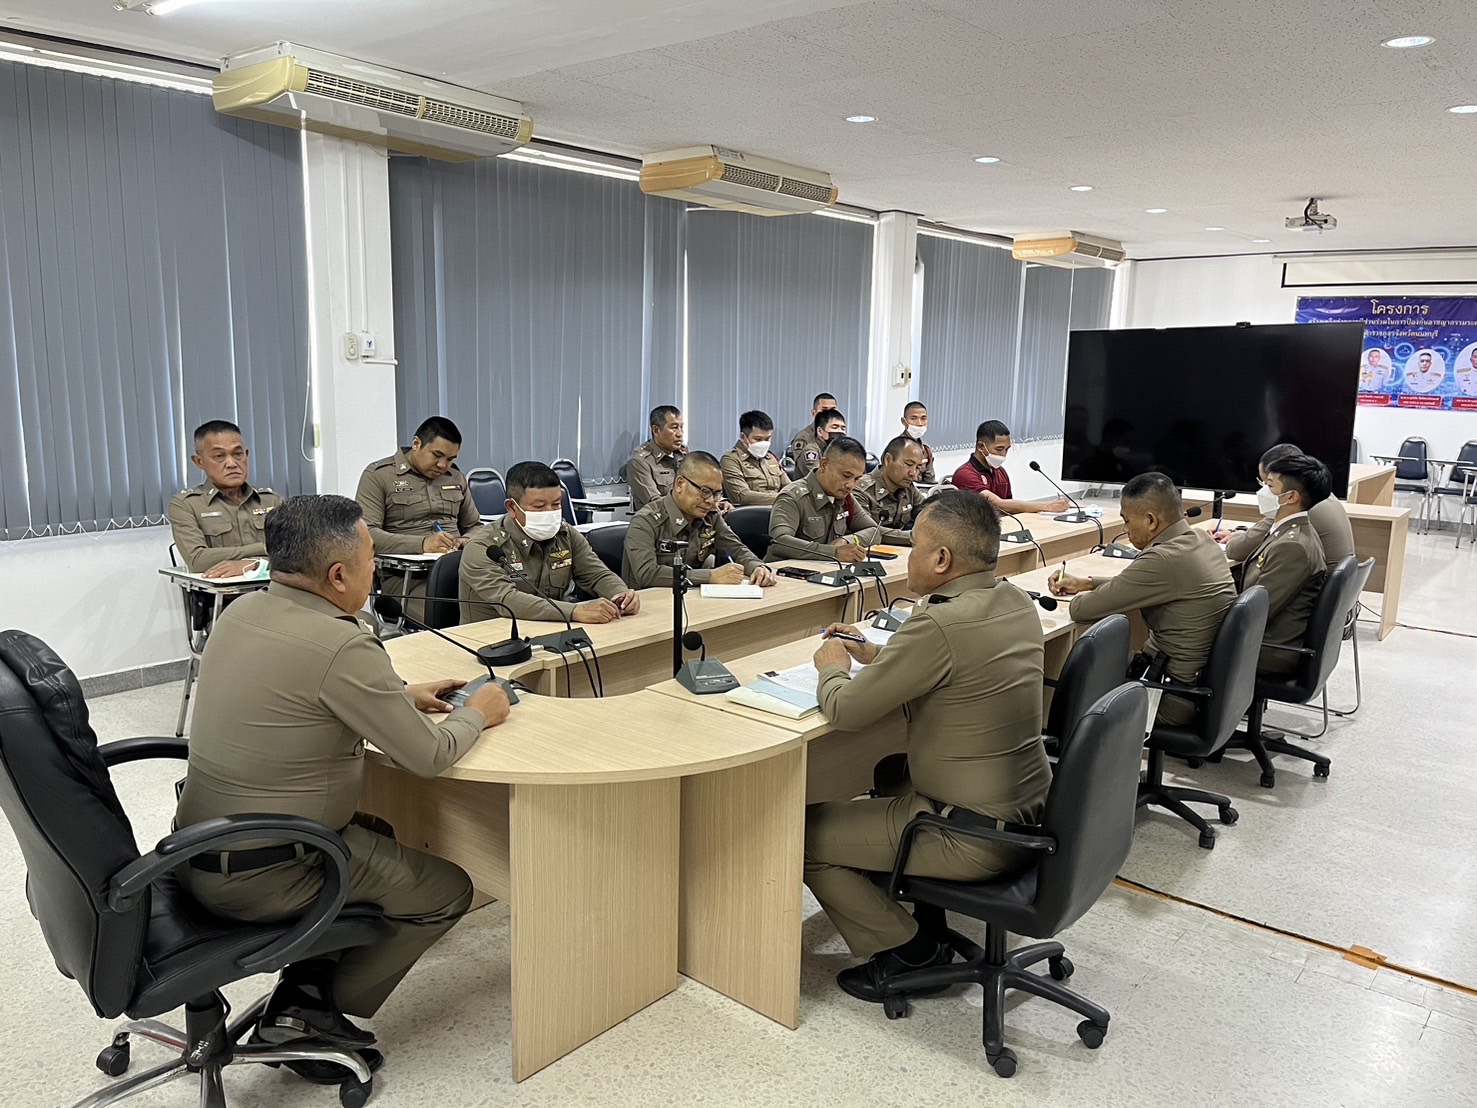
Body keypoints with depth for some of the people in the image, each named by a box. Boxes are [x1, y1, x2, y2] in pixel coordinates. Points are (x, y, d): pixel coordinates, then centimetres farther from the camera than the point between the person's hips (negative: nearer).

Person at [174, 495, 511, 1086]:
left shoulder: (242, 612, 0)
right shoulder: (341, 645, -26)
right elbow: (427, 756, -17)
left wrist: (400, 696, 14)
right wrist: (477, 713, 2)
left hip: (198, 848, 9)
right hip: (260, 876, -8)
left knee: (378, 835, 28)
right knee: (446, 890, 8)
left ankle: (301, 990, 23)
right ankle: (308, 1015, 12)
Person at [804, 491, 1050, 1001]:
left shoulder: (939, 626, -28)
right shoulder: (1015, 602, 0)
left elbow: (845, 712, -19)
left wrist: (833, 668, 2)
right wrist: (873, 653, 12)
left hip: (976, 838, -9)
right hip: (1029, 813, 9)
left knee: (804, 834, 2)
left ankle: (906, 950, 12)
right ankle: (928, 921, 34)